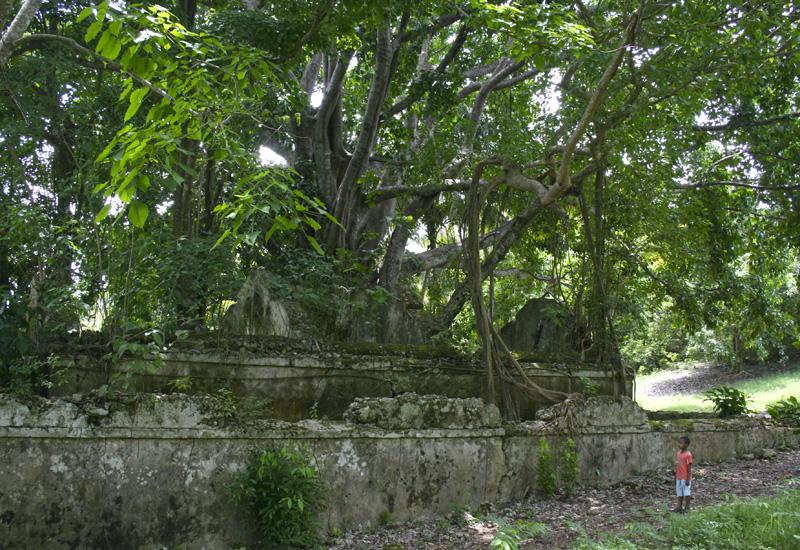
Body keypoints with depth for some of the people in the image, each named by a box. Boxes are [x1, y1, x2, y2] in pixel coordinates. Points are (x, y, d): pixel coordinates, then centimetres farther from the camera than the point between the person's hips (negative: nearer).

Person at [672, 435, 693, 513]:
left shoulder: (688, 455, -15)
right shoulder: (678, 453, 8)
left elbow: (689, 468, -14)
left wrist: (688, 479, -16)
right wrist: (675, 477, 16)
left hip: (685, 478, -8)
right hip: (678, 478, 8)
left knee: (686, 493, 1)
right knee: (679, 493, 12)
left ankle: (686, 508, 10)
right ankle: (679, 507, 18)